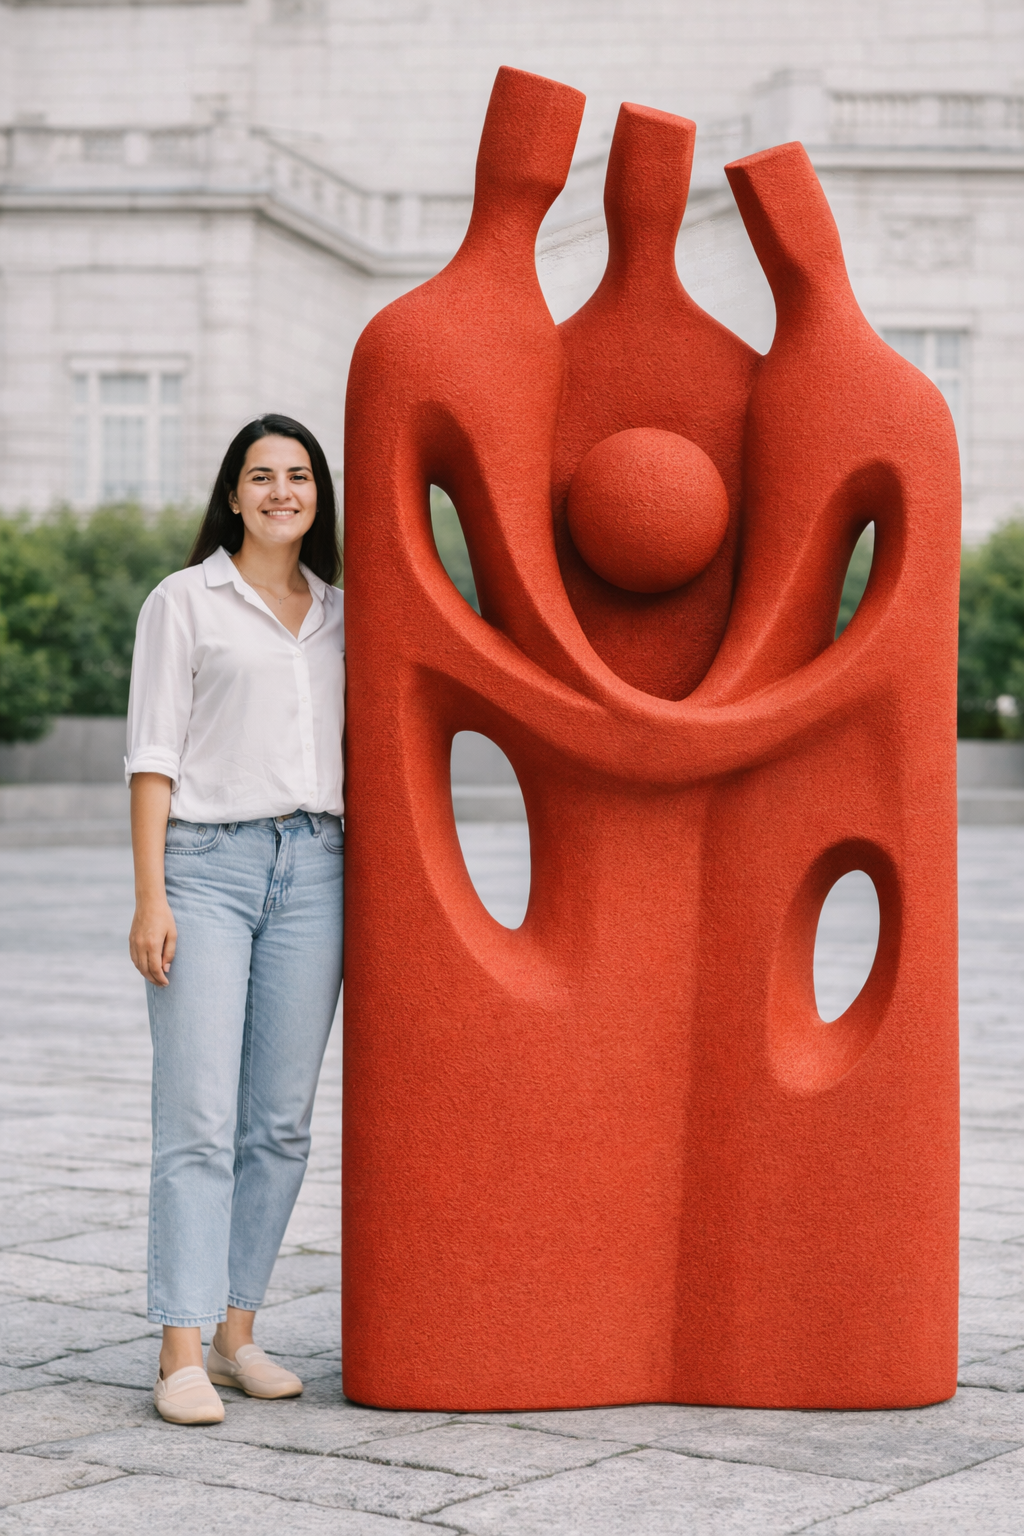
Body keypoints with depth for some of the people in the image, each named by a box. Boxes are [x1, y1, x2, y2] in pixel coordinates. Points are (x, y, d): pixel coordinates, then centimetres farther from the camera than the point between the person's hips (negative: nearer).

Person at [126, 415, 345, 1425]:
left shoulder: (338, 616, 16)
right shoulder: (185, 602, 4)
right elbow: (153, 754, -2)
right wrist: (150, 897, -10)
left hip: (313, 869, 4)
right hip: (207, 862, -4)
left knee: (281, 1120, 4)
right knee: (198, 1115, -10)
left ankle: (236, 1332, 12)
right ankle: (182, 1354, -9)